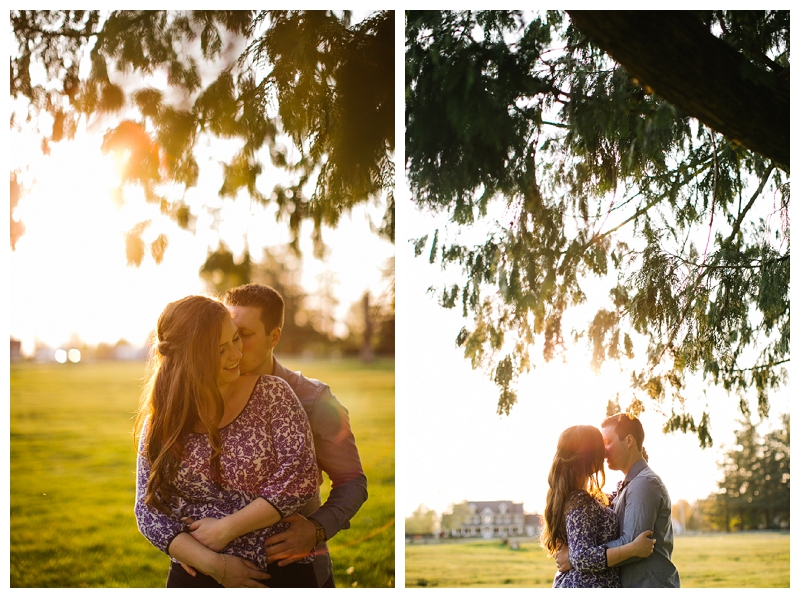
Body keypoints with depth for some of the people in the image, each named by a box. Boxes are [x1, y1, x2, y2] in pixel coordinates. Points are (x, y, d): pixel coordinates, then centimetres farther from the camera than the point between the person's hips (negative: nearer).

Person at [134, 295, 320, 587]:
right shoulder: (160, 421, -1)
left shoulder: (271, 394, -5)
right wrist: (213, 564, -15)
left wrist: (226, 529, -15)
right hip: (194, 579, 1)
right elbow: (149, 509, -3)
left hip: (280, 575, -1)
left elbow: (300, 476, -12)